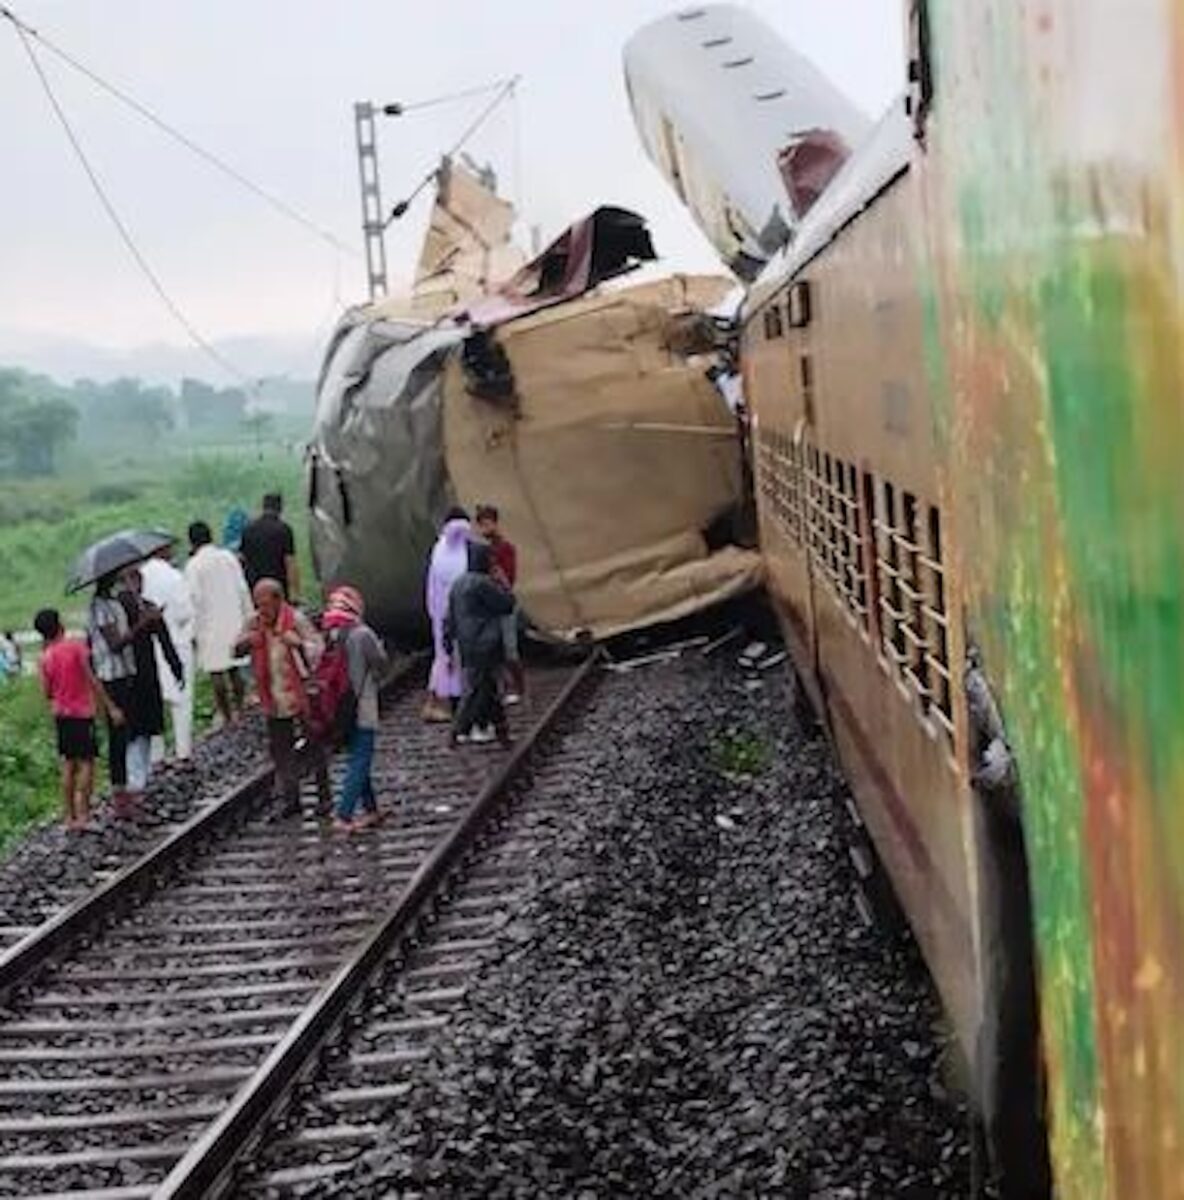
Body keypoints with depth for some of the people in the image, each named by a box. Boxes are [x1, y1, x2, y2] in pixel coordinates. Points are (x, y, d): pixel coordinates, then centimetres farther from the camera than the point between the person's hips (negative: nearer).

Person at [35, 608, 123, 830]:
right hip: (82, 712, -5)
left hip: (61, 714, 5)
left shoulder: (45, 657, 0)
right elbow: (92, 680, -15)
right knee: (86, 762, 1)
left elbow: (47, 693, 4)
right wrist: (111, 707, -12)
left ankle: (70, 816, 13)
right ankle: (83, 814, -5)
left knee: (68, 765, 11)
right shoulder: (76, 647, -12)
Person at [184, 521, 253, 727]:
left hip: (211, 626, -5)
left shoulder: (194, 565, -11)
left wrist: (194, 630, -7)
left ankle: (226, 716, 5)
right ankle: (238, 710, 20)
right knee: (234, 669, 14)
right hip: (234, 621, 5)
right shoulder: (229, 557, 3)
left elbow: (195, 599, -13)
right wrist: (248, 617, 15)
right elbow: (243, 590, 6)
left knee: (216, 672, 2)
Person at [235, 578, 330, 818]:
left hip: (300, 698, -5)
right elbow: (236, 650, 11)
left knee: (311, 748, 3)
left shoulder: (297, 621, -11)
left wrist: (299, 644, -33)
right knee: (280, 751, 10)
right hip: (273, 703, 5)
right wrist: (245, 642, -12)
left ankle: (324, 795, 16)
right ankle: (290, 798, 20)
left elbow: (318, 650, -14)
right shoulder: (254, 623, 3)